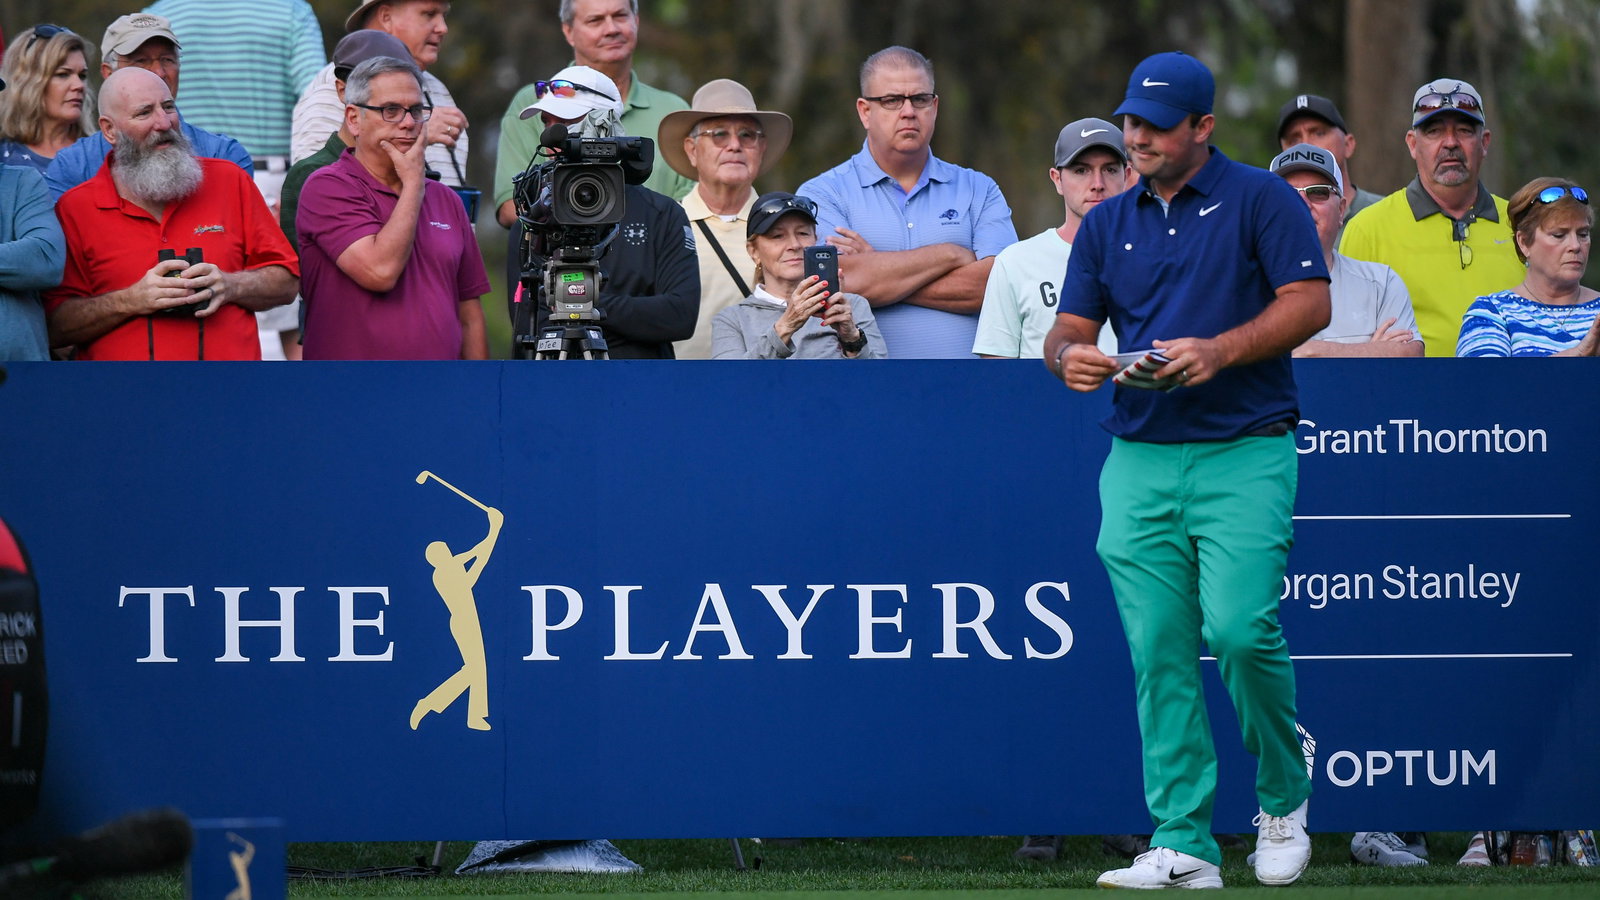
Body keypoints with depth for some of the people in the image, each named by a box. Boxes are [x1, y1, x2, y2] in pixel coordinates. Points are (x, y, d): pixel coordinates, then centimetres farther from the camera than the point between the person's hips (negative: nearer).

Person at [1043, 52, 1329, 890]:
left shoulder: (1260, 200, 2)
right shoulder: (1107, 223, 17)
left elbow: (1309, 303, -6)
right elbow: (1069, 325, 16)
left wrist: (1219, 351, -19)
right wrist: (1067, 355, -9)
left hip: (1245, 452, -5)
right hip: (1139, 461, 5)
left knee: (1240, 627, -18)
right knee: (1159, 654, -2)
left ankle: (1284, 797, 6)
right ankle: (1183, 845, 0)